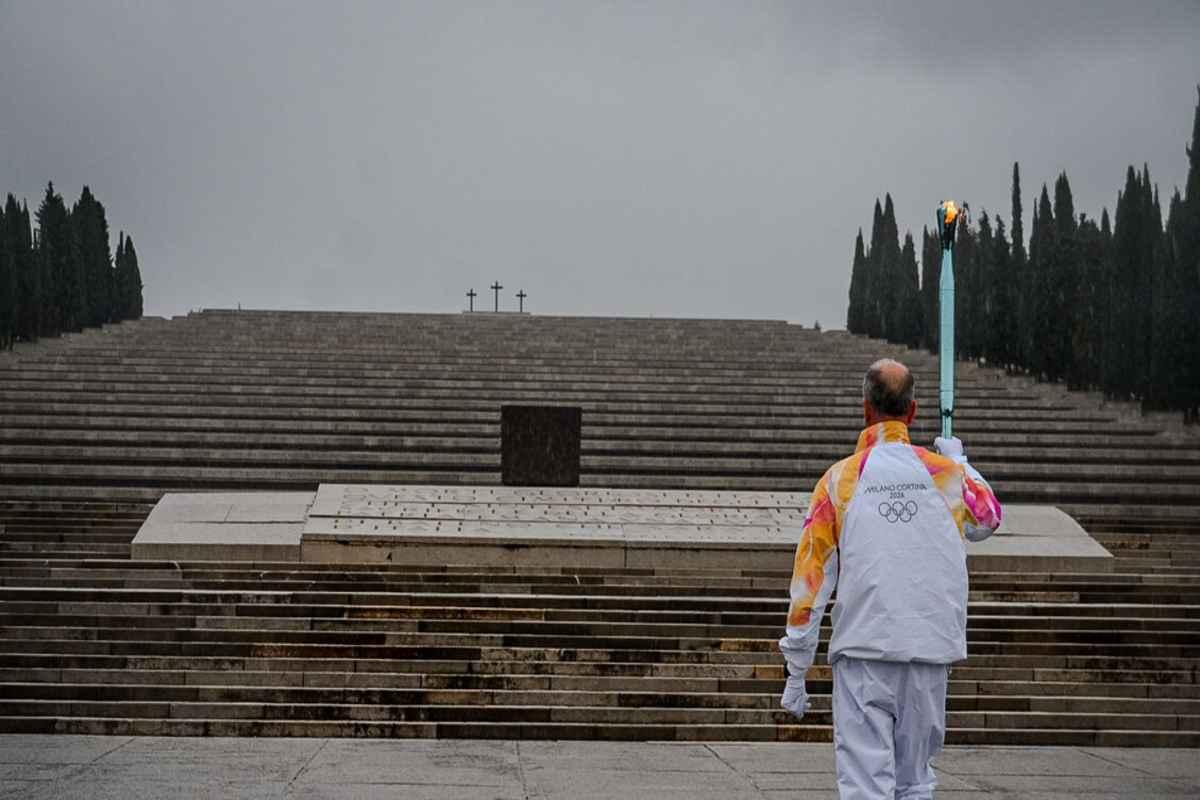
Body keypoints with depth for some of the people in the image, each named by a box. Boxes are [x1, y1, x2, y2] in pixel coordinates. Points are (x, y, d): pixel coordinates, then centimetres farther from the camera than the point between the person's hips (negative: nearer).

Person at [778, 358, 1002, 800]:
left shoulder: (840, 478, -1)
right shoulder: (945, 472, 5)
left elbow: (811, 576, -2)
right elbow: (987, 519, 27)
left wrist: (796, 672, 4)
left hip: (864, 651, -2)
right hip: (932, 649, 2)